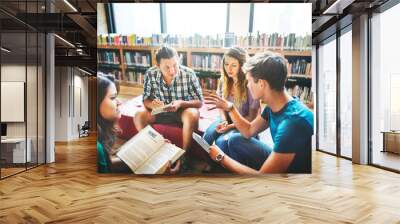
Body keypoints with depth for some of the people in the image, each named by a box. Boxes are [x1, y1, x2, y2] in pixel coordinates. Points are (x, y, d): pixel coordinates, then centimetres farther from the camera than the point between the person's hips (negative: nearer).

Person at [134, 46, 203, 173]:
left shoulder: (189, 74, -22)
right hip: (161, 111, 3)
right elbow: (146, 99, -4)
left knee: (192, 114, -36)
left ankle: (183, 155, -21)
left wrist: (181, 103, -34)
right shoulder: (150, 74, -15)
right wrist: (151, 104, -29)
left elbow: (200, 102, -15)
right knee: (138, 116, -21)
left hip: (184, 111, -2)